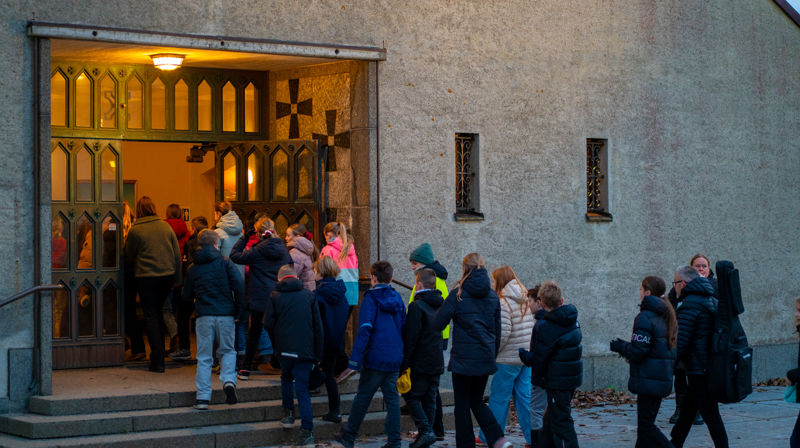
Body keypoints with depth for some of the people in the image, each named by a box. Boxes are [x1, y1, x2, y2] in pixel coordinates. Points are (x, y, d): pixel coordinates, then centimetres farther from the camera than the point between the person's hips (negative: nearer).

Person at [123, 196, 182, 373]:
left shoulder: (135, 231, -8)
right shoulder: (166, 226, 3)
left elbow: (129, 255, 6)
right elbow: (177, 253, 6)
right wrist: (177, 277, 14)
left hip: (146, 277, -4)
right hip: (167, 276, 4)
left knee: (151, 316, 0)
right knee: (158, 313, 20)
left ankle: (157, 360, -6)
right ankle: (159, 353, 25)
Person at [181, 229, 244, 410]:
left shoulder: (192, 269, 7)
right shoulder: (225, 263, 0)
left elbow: (186, 296, 11)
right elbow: (239, 286, -9)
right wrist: (237, 309, 1)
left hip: (204, 316, 1)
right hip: (225, 314, -1)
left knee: (204, 357, 6)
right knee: (227, 351, 15)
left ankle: (203, 397, 2)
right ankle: (229, 380, -11)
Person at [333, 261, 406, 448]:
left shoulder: (371, 298, -9)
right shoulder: (397, 299, 9)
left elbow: (364, 330, -17)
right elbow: (403, 329, 14)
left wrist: (354, 362, -18)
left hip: (375, 358, -5)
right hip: (395, 359, 5)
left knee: (362, 398, 6)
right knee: (392, 399, 7)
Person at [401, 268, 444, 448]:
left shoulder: (417, 306, -14)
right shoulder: (440, 304, 10)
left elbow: (411, 338, -17)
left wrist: (404, 364, -13)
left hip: (420, 363, -7)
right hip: (437, 362, 7)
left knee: (412, 397, 2)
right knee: (430, 400, 10)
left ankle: (426, 431, -13)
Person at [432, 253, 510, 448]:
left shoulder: (457, 294, -9)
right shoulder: (492, 296, 6)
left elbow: (437, 324, -8)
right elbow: (497, 331, 12)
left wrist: (441, 309, 12)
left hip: (463, 359, -5)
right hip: (485, 359, 5)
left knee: (462, 405, 6)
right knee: (477, 402, 18)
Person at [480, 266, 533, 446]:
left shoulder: (504, 303, -13)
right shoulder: (525, 300, 11)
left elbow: (503, 332, -20)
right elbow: (532, 327, 13)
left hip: (509, 358, -7)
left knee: (499, 397, 3)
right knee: (524, 396, 9)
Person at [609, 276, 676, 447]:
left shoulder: (645, 318, -14)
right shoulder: (666, 316, 13)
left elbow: (638, 351, -20)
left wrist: (619, 347, 0)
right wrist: (624, 346, 20)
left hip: (648, 380, -9)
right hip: (663, 379, 9)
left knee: (646, 426, -6)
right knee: (646, 423, 15)